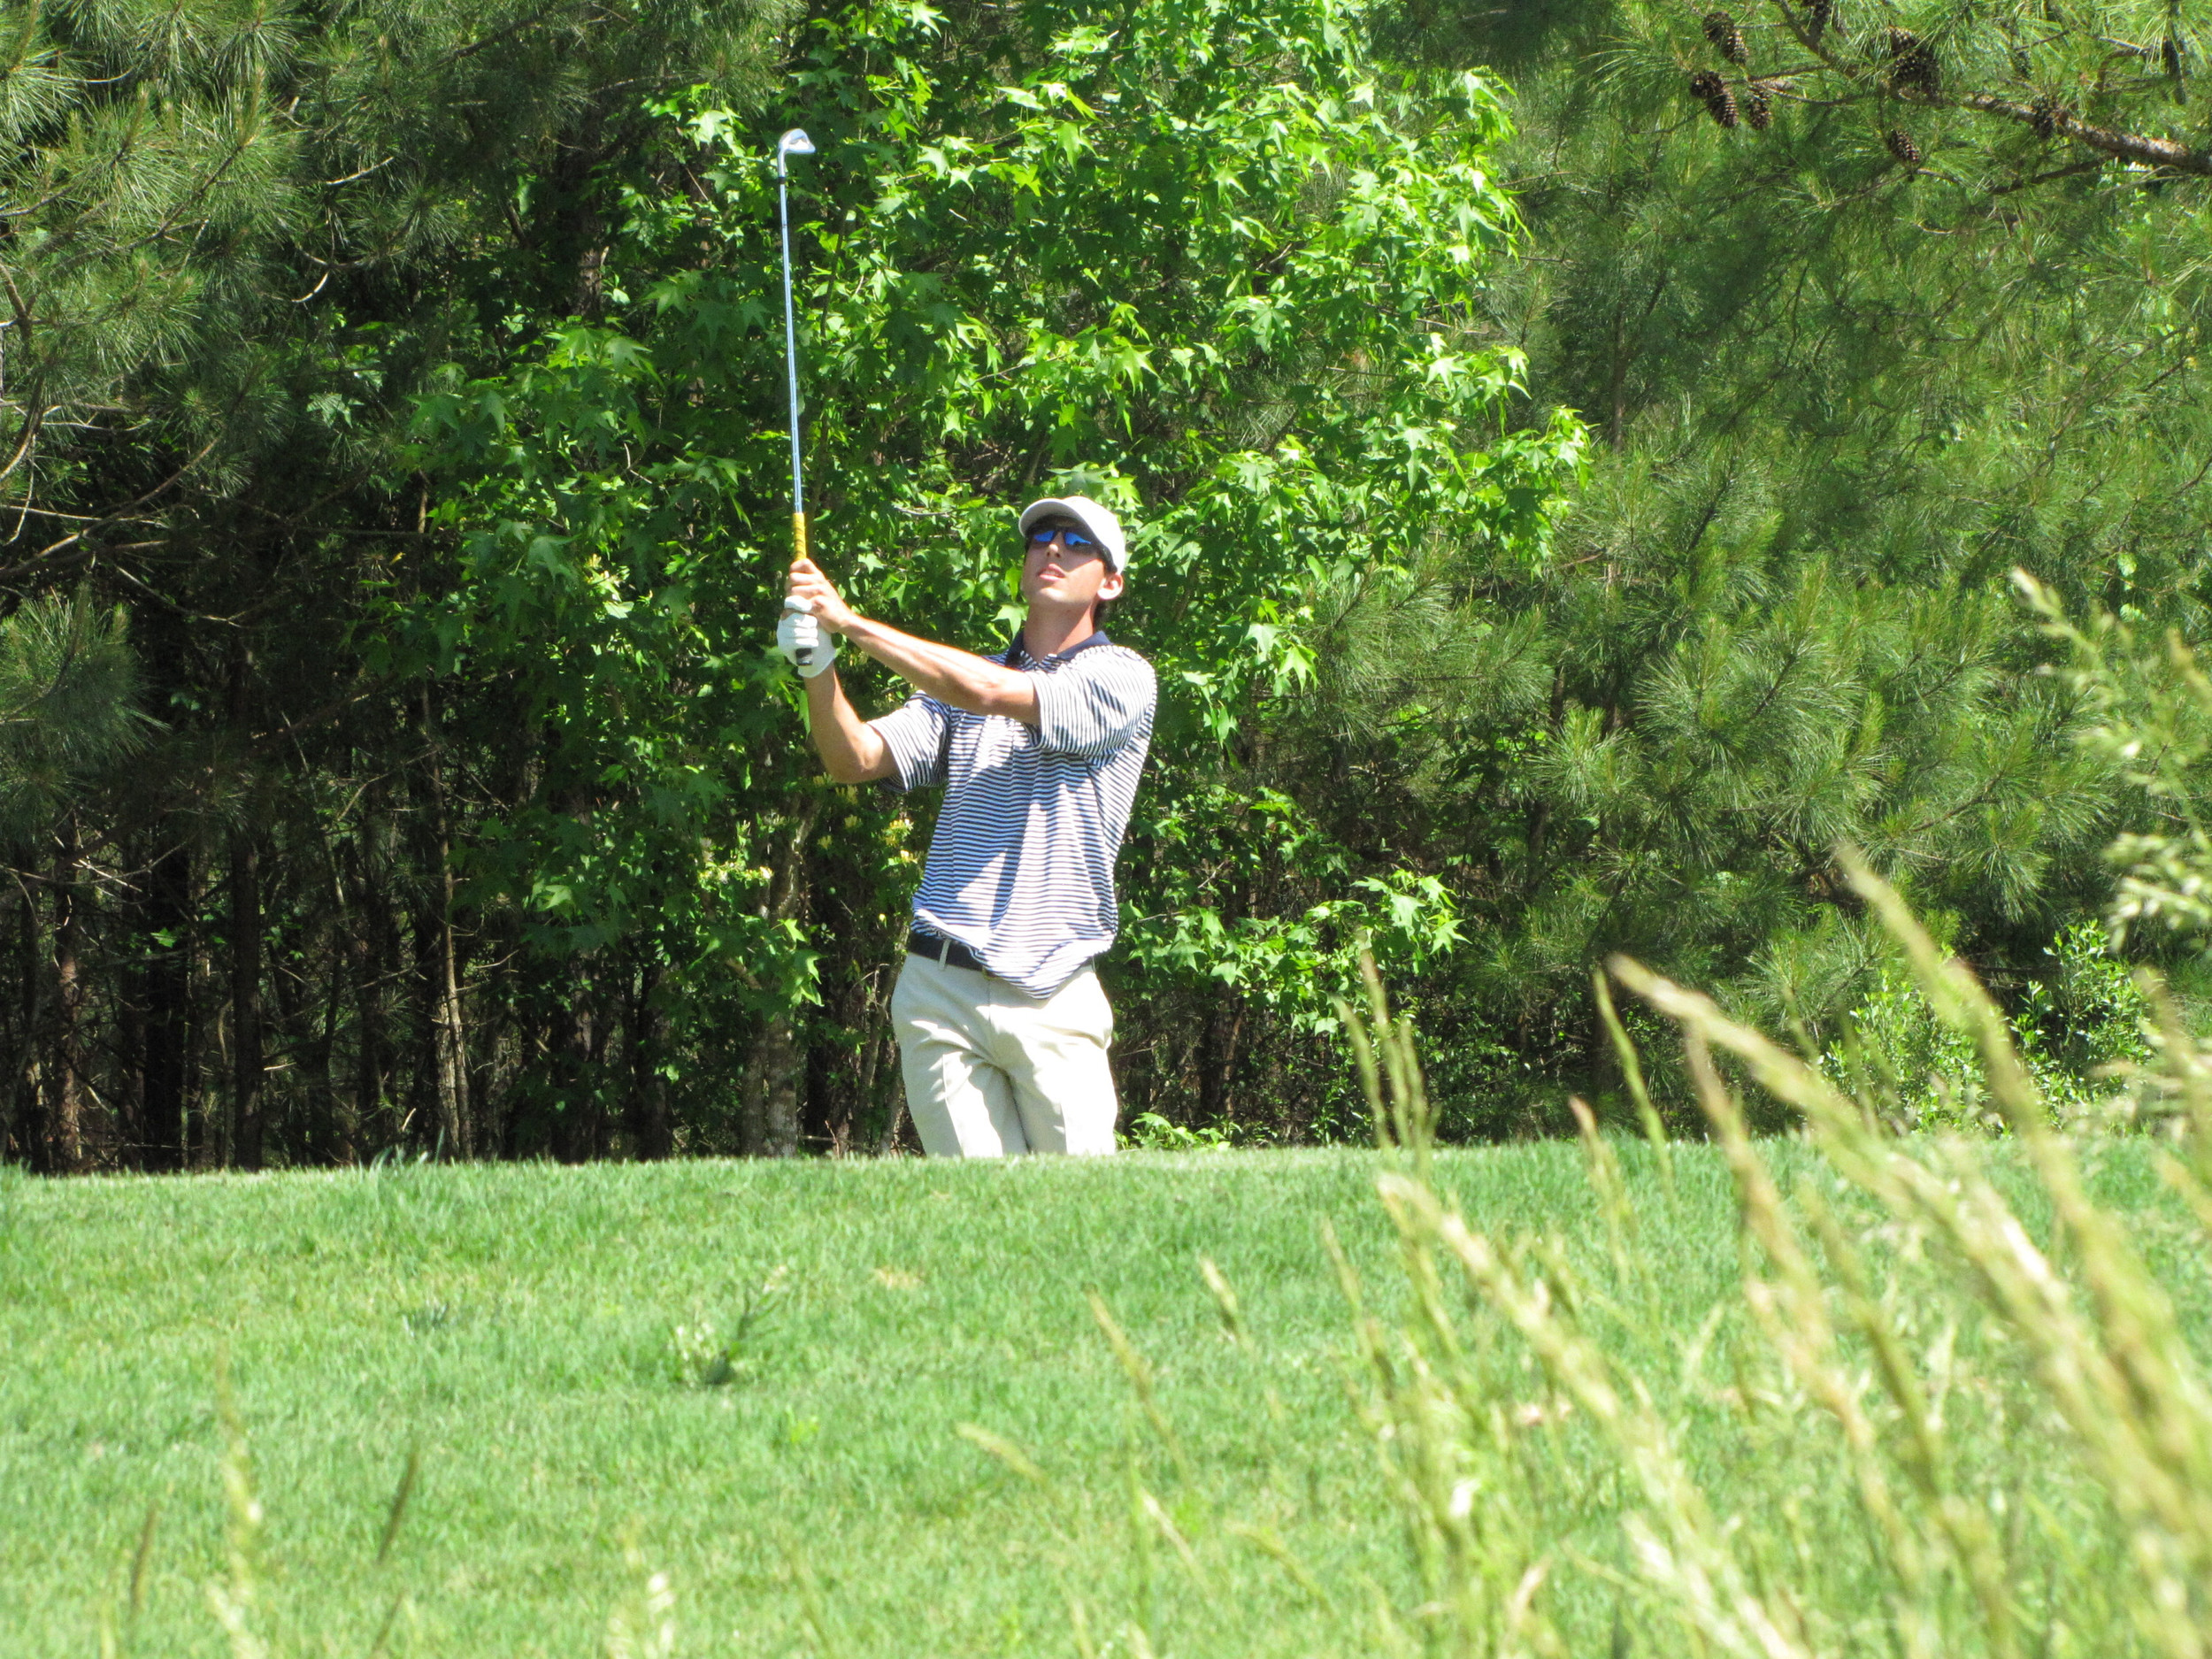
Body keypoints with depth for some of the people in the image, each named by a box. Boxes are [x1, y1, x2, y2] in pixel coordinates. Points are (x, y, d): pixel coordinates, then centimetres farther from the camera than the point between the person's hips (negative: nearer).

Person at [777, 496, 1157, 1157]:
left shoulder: (1122, 679, 3)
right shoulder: (955, 682, 17)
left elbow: (988, 692, -11)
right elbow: (855, 759, 4)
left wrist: (852, 622, -11)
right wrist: (817, 663, -14)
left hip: (1052, 1000, -3)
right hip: (941, 991, 3)